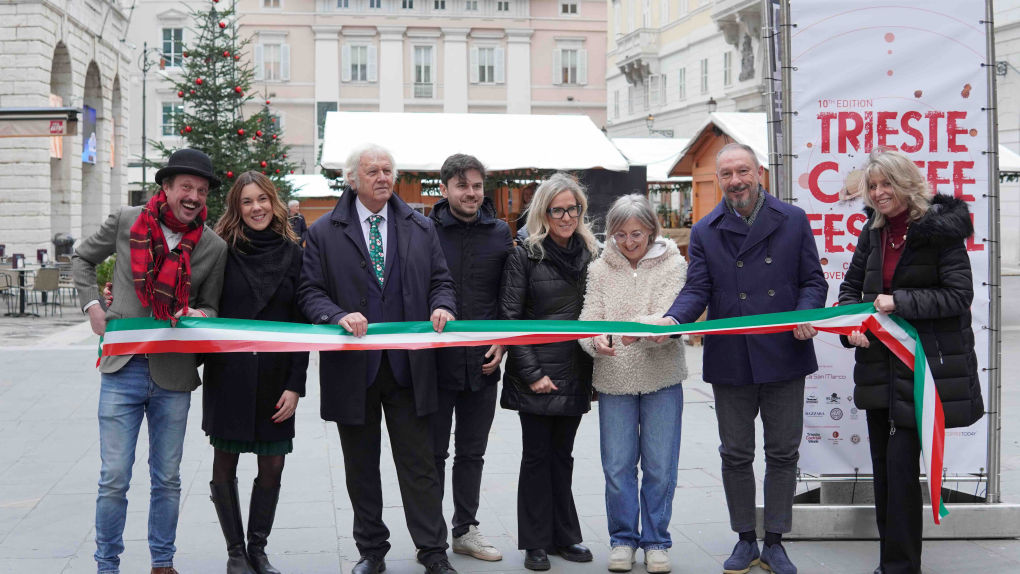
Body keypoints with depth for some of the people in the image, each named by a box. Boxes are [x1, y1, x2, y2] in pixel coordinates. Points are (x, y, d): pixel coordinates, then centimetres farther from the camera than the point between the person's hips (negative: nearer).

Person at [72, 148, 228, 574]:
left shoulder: (214, 248, -1)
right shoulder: (125, 222, 0)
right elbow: (83, 259, 16)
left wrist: (197, 315, -13)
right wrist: (92, 305, 3)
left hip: (173, 377, 1)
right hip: (122, 369, -1)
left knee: (167, 479, 12)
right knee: (114, 479, 1)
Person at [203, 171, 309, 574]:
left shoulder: (292, 253, 4)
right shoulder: (222, 250, 0)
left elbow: (301, 322, 3)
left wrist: (296, 385, -2)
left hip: (274, 377, 1)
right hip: (227, 374, -1)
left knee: (273, 465, 3)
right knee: (225, 464, 4)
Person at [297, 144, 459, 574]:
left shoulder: (420, 228, 9)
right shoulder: (324, 232, 2)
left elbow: (440, 281, 12)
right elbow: (310, 292, -1)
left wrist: (441, 306, -10)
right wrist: (339, 317, -19)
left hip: (409, 365, 1)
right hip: (353, 366, 0)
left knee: (419, 464, 3)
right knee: (361, 468, 10)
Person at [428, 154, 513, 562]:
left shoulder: (500, 233, 5)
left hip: (482, 361, 3)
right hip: (435, 360, -3)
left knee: (472, 451, 13)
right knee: (432, 451, 6)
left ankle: (466, 529, 25)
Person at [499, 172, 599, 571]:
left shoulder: (591, 254, 8)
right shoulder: (525, 255, -5)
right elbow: (509, 318, -8)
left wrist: (596, 372, 3)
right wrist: (532, 373, -13)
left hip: (575, 375, 4)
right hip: (536, 377, -4)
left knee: (562, 455, 13)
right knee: (537, 456, 3)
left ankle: (564, 537, 21)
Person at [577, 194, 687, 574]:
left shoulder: (673, 264, 0)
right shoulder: (600, 270, 6)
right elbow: (588, 318, -2)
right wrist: (596, 340, -25)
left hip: (661, 377, -1)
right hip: (614, 379, 1)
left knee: (660, 467, 3)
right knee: (617, 466, 5)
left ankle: (656, 542, 18)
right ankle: (623, 539, 20)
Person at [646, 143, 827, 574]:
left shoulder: (793, 220, 4)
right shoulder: (705, 232, 5)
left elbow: (812, 280, 5)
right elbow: (698, 289, -2)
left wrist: (807, 315, -15)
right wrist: (673, 319, -21)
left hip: (784, 357, 0)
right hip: (730, 360, 1)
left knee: (783, 453, 7)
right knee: (735, 455, 9)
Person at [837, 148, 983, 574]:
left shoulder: (940, 229, -11)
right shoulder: (874, 231, 9)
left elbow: (959, 296, -13)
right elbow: (852, 285, 17)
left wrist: (899, 302, -18)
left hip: (923, 363, -7)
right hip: (879, 362, 7)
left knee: (901, 462, -8)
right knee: (882, 463, 12)